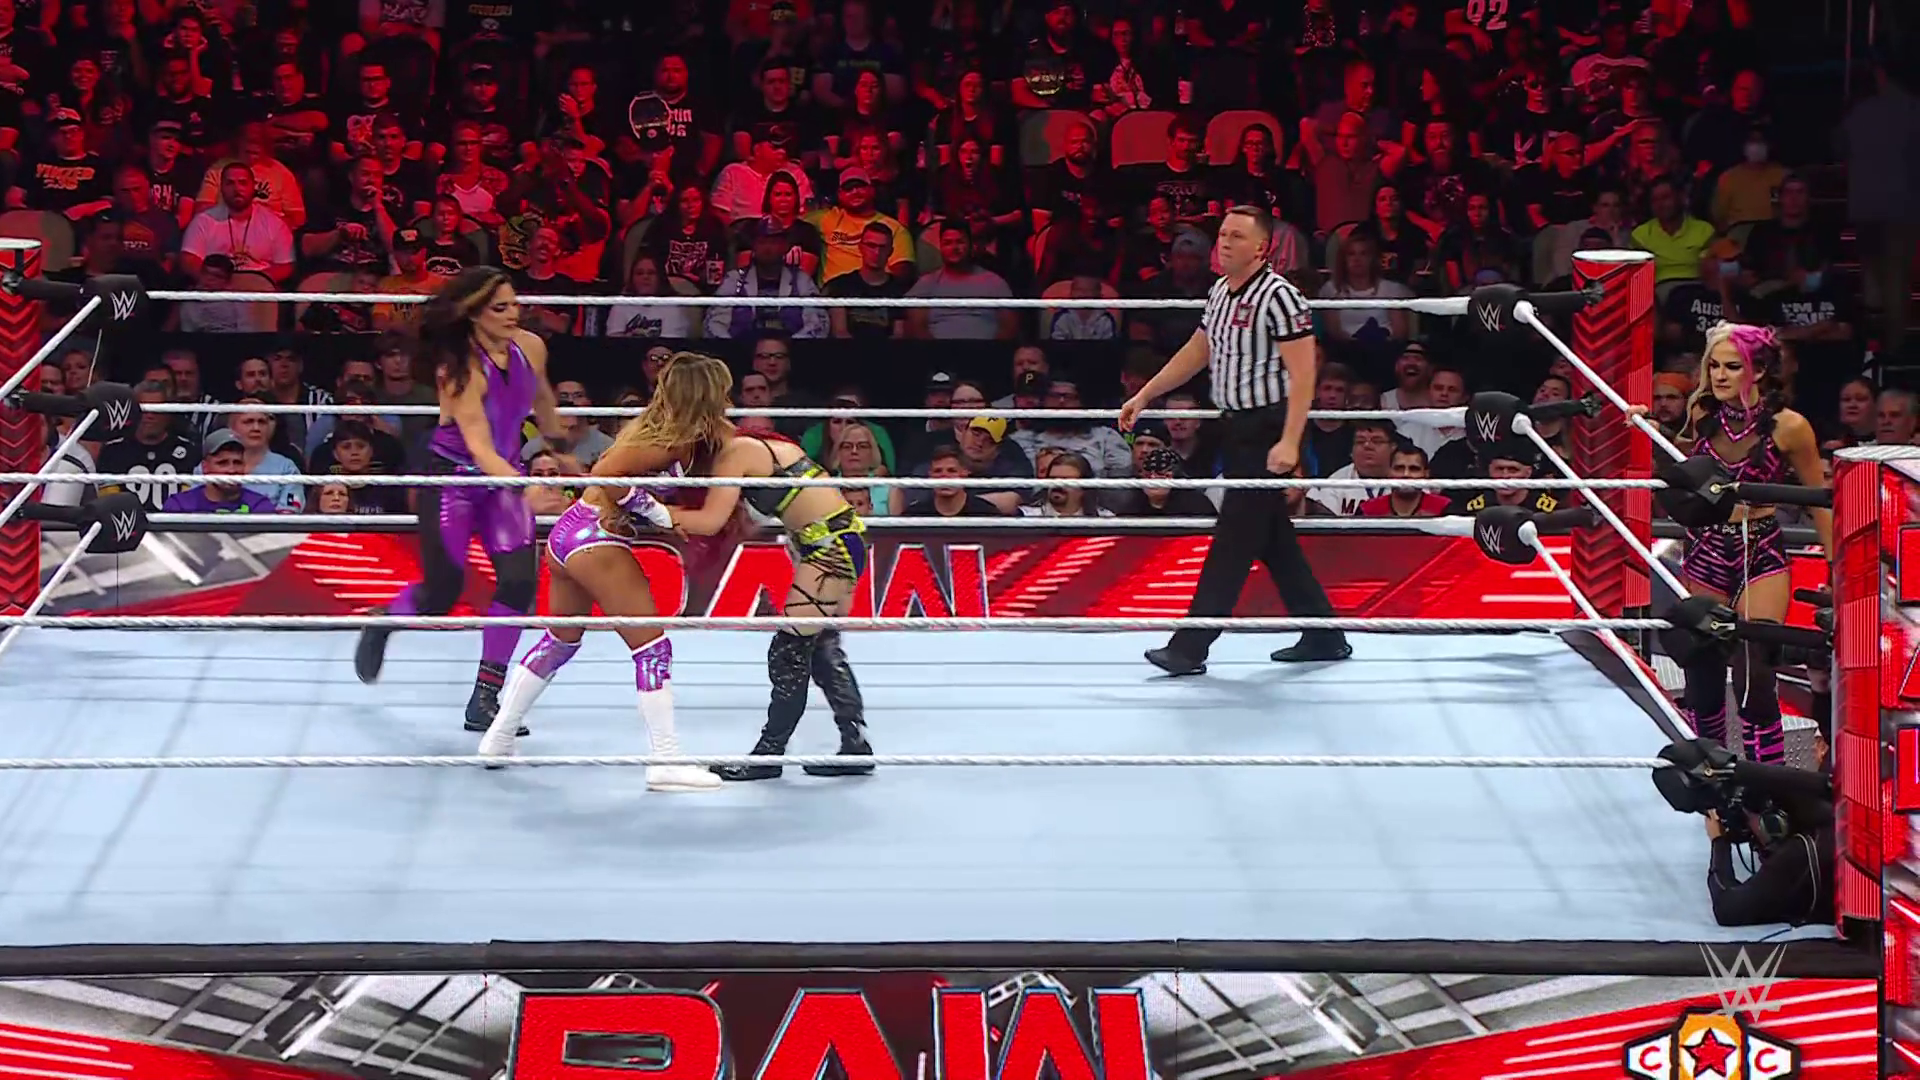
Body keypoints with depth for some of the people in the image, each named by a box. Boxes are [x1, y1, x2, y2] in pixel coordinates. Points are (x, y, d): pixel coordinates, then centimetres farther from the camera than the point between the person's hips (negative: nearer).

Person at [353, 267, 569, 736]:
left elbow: (544, 405, 13)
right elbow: (479, 448, -32)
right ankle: (382, 624, 36)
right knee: (442, 591, -1)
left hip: (504, 476, 5)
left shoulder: (530, 348, -9)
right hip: (452, 477, -5)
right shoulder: (460, 368, -26)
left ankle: (485, 699, -2)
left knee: (520, 579, -12)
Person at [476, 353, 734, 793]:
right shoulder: (675, 442, -15)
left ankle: (498, 738, 31)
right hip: (597, 540, -10)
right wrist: (656, 512, -17)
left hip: (568, 535, 10)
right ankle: (666, 762, -4)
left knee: (560, 641, 23)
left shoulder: (657, 426, 11)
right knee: (652, 646, -4)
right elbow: (607, 474, -23)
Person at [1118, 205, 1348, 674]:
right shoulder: (1219, 292, 11)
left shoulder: (1279, 296, -16)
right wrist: (1143, 396, 25)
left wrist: (1289, 442, -26)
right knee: (1273, 539, 13)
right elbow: (1196, 353, 25)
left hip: (1269, 430, -9)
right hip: (1239, 426, 9)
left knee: (1233, 539, -7)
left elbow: (1303, 374, -19)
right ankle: (1323, 636, 21)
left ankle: (1190, 647, -8)